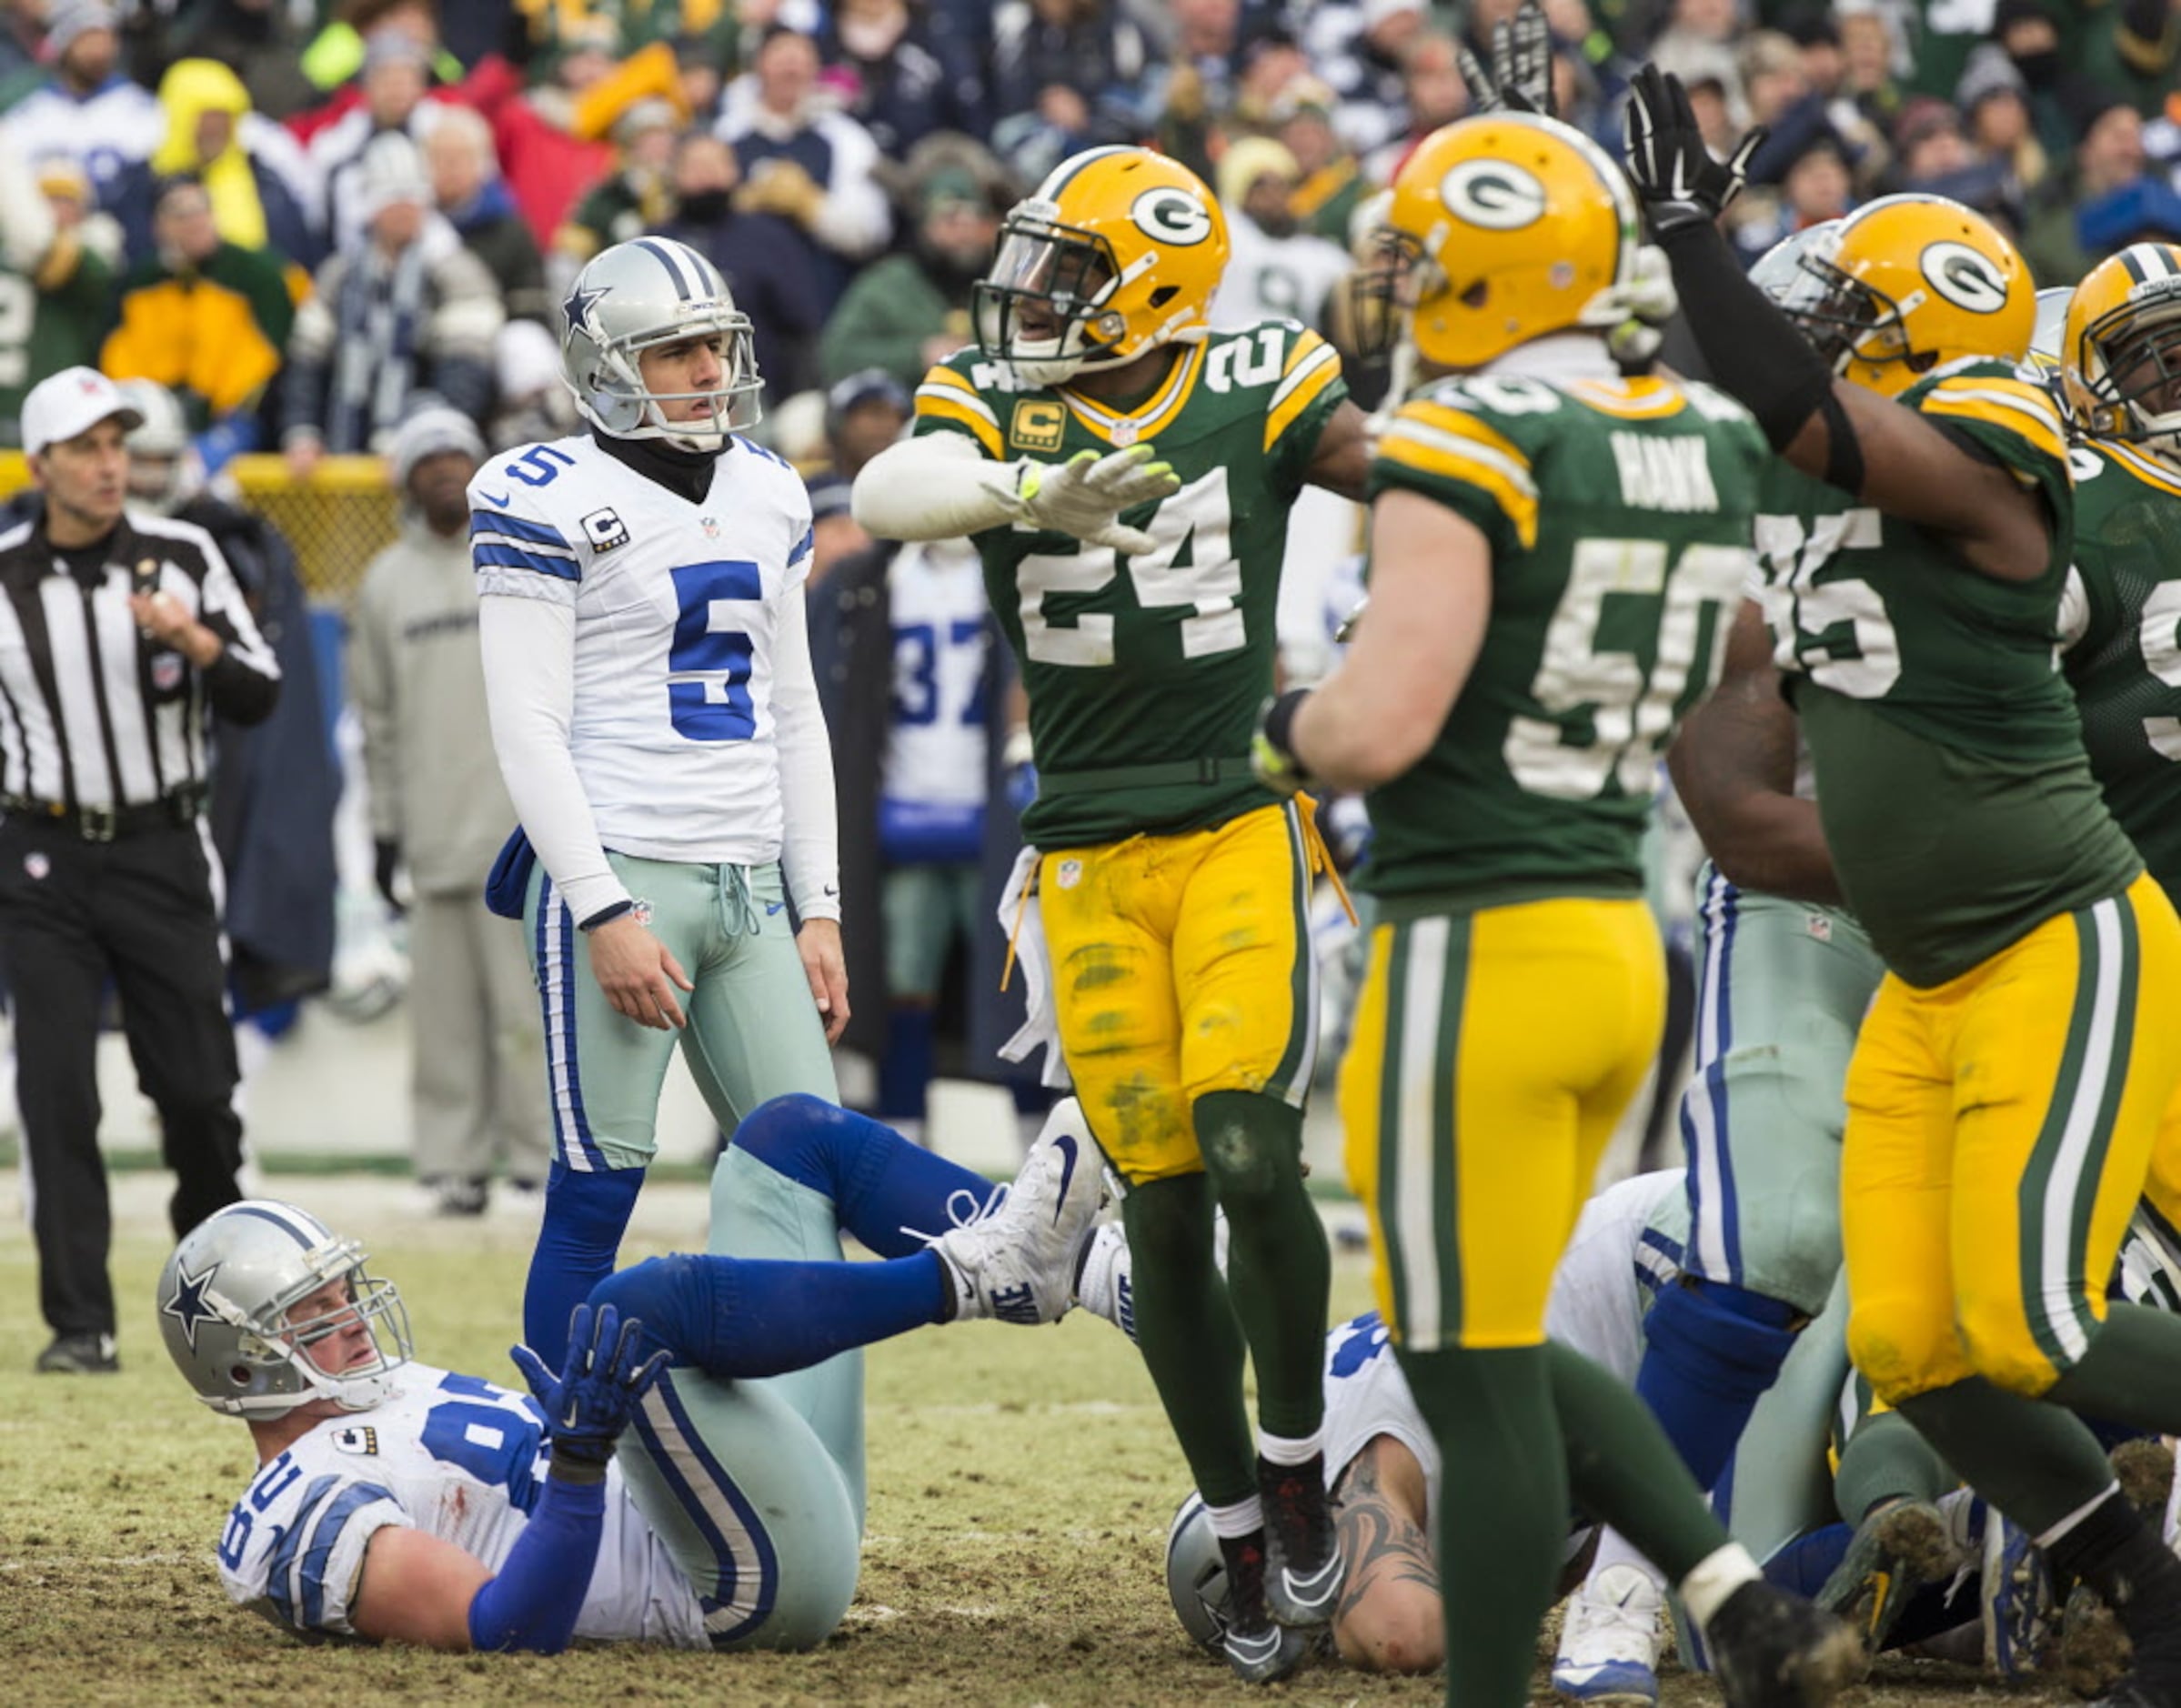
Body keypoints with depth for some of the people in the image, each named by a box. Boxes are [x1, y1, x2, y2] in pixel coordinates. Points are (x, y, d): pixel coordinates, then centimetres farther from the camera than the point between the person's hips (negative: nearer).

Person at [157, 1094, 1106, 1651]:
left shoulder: (407, 1397, 23)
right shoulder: (304, 1516, -9)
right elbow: (511, 1630, -21)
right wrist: (581, 1455, -34)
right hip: (764, 1582, -10)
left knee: (792, 1135, 12)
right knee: (639, 1305, -35)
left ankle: (1092, 1263, -7)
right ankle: (977, 1276, -24)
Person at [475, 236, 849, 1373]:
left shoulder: (767, 496, 14)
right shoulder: (549, 501, -6)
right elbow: (529, 728, -10)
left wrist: (818, 911, 12)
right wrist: (604, 913, -16)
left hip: (750, 886, 7)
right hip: (616, 876, -7)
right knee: (596, 1192, -6)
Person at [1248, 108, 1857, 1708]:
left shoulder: (1468, 451, -15)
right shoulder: (1708, 450, 8)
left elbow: (1381, 724, -21)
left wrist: (1291, 726, 0)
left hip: (1478, 951, -8)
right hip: (1619, 942, 8)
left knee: (1478, 1378, 0)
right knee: (1499, 1354, 19)